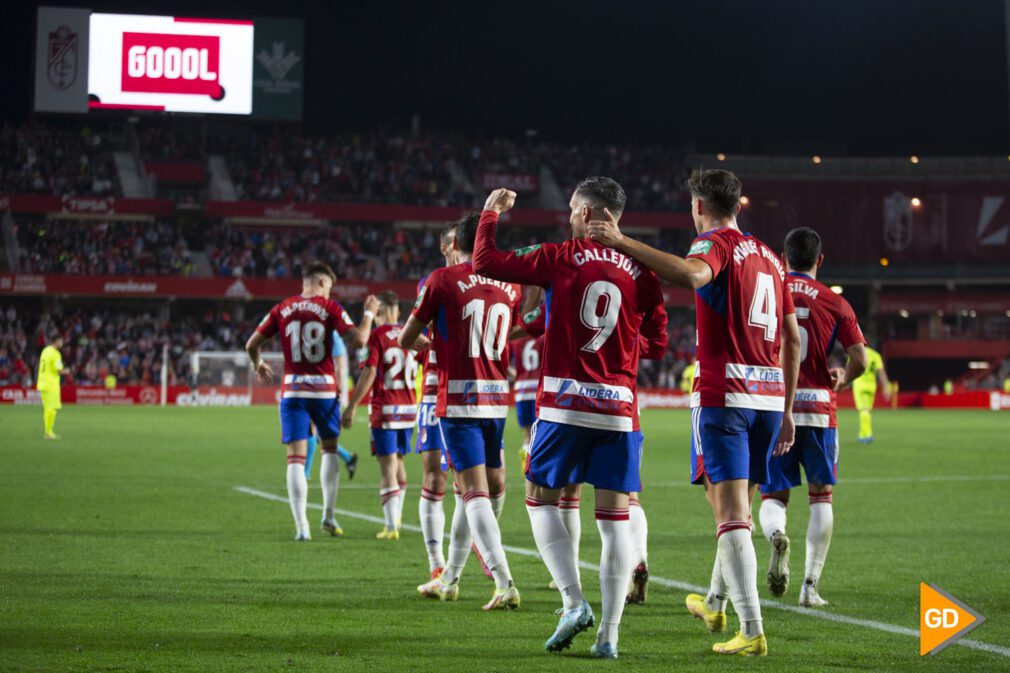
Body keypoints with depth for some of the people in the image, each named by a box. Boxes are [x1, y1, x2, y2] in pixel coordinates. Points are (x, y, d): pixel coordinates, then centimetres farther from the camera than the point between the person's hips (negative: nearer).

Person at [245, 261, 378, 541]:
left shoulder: (282, 310, 5)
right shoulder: (330, 308, -3)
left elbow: (252, 344, 8)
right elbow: (358, 340, -11)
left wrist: (258, 365, 29)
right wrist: (369, 314, 6)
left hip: (292, 389, 1)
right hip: (324, 389, -1)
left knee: (296, 458, -1)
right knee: (330, 448, 20)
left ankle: (301, 526, -8)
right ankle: (328, 514, 16)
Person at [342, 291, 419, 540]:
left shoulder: (377, 336, -10)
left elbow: (369, 373, -15)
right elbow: (418, 374, 10)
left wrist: (352, 407, -11)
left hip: (384, 408, -5)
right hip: (408, 407, 5)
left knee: (387, 466, -3)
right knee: (398, 460, 21)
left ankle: (391, 526, -5)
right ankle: (396, 515, 33)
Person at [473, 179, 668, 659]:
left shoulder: (560, 259, -3)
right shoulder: (641, 272, 5)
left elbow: (484, 262, 2)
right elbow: (657, 344, 13)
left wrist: (490, 212, 17)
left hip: (564, 403, -2)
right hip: (619, 408, 2)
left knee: (540, 500, 13)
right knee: (614, 516, 4)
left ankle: (574, 603, -4)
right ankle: (609, 634, 1)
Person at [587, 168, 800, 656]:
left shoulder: (715, 244, -5)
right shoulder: (770, 258, 18)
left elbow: (690, 274, -31)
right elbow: (793, 339, 18)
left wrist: (622, 242, -31)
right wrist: (785, 410, 22)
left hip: (723, 394, -7)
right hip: (769, 396, 7)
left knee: (732, 515, -9)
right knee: (733, 507, 22)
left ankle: (752, 631, -15)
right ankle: (715, 604, 39)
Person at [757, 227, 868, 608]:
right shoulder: (835, 303, 2)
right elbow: (860, 359, -4)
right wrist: (843, 377, 19)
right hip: (818, 407, 0)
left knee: (774, 497, 10)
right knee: (821, 495, 13)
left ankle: (776, 535, -27)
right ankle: (811, 586, 5)